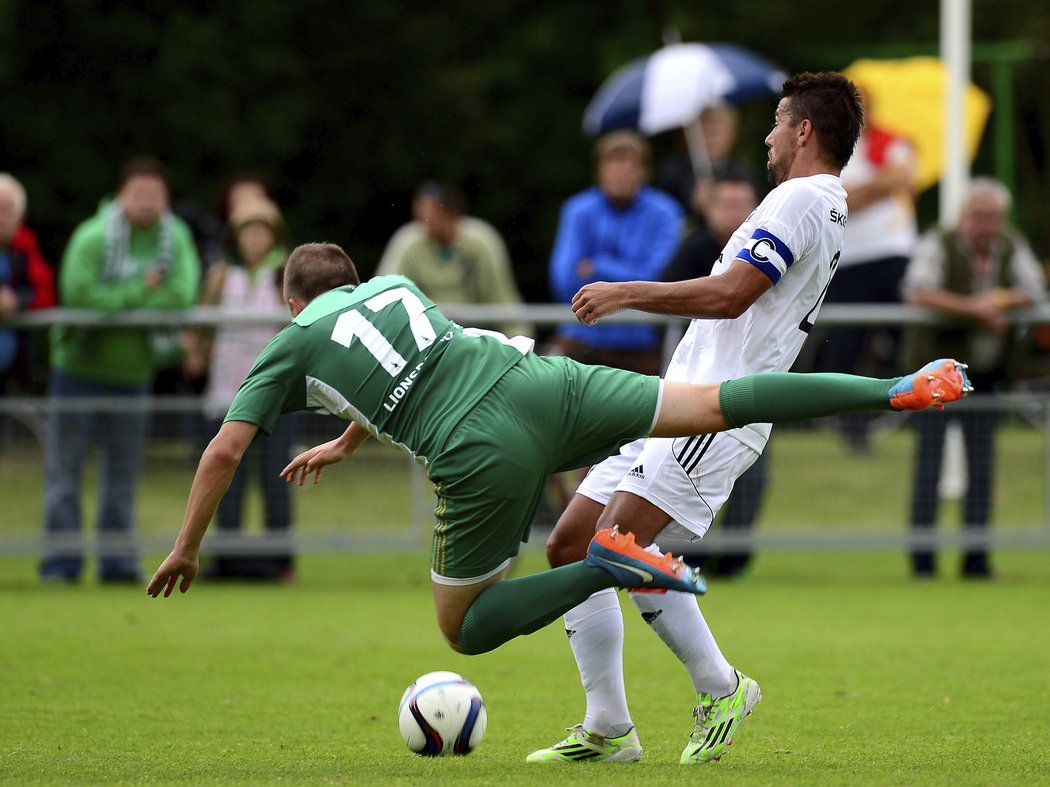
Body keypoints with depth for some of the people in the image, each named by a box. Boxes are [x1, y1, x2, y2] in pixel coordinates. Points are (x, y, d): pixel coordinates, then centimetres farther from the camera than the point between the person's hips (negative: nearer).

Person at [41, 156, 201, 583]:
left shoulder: (176, 239, -2)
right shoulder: (92, 237, -13)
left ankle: (118, 562, 15)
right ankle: (61, 560, 1)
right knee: (64, 465, -3)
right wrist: (141, 291, -17)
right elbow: (78, 292, -25)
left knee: (123, 471, 9)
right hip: (78, 368, -4)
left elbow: (181, 295, -14)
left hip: (131, 374, 4)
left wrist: (115, 300, -15)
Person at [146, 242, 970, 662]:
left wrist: (186, 549, 22)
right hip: (541, 383, 4)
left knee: (465, 630, 10)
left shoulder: (292, 346, 16)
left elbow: (225, 451, 11)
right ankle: (890, 390, -10)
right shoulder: (394, 286, 29)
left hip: (484, 460, -4)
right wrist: (345, 444, 62)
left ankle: (603, 569, -13)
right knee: (712, 406, 4)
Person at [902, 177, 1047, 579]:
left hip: (986, 371, 4)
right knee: (930, 458, -6)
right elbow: (918, 292, -24)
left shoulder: (1013, 248, 5)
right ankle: (922, 556, -2)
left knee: (982, 463, 4)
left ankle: (976, 556, 9)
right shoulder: (938, 245, -10)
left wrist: (998, 299, -22)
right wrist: (974, 309, -27)